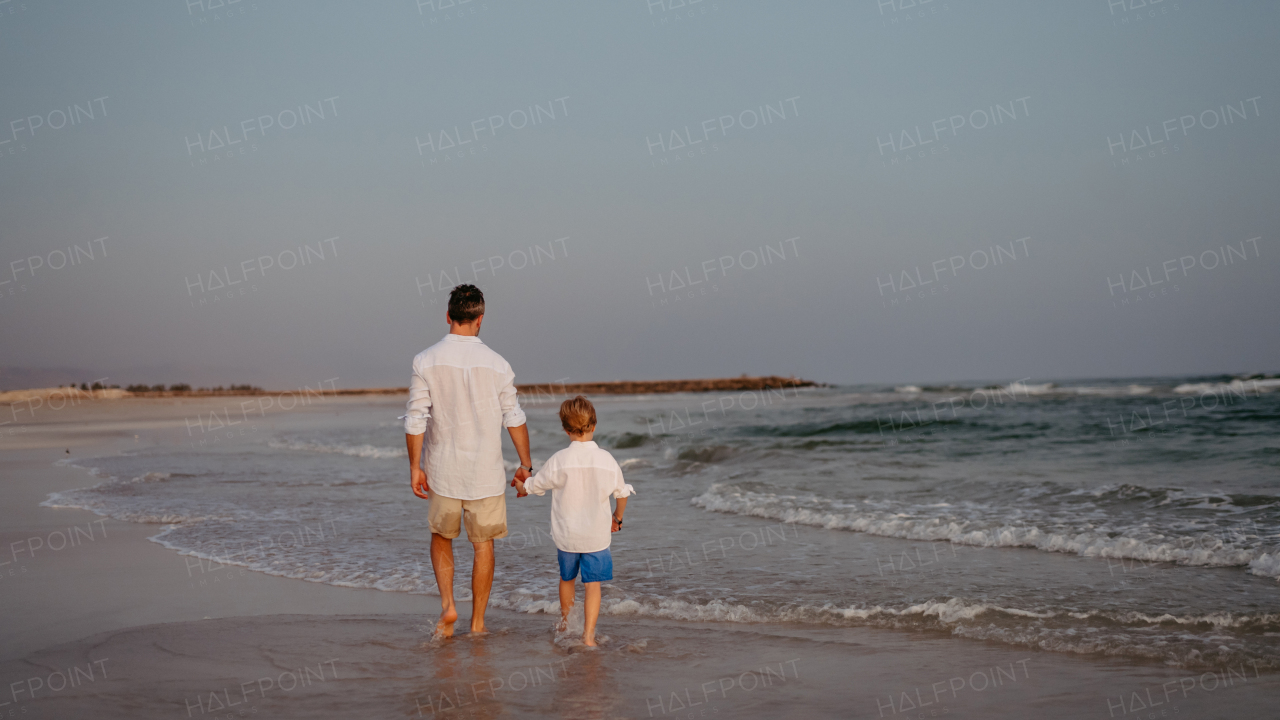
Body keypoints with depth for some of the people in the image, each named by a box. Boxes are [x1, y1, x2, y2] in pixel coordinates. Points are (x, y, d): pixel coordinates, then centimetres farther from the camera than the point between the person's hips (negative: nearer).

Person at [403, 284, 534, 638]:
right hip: (486, 473, -1)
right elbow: (514, 419, 0)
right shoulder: (496, 364, -7)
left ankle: (447, 605, 4)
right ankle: (477, 623, 15)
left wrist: (415, 467, 2)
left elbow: (415, 419, -7)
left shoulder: (426, 361, -7)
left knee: (441, 537, 20)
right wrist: (526, 465, 10)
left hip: (443, 472, 1)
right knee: (483, 545, 10)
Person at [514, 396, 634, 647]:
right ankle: (588, 634, -6)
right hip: (597, 535, -1)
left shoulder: (560, 460, -12)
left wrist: (521, 488, 26)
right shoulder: (607, 460, -7)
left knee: (567, 578, 21)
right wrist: (618, 518, 27)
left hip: (566, 534, 1)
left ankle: (565, 622, 41)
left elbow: (534, 486, 2)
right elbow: (622, 493, 7)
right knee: (592, 583, 2)